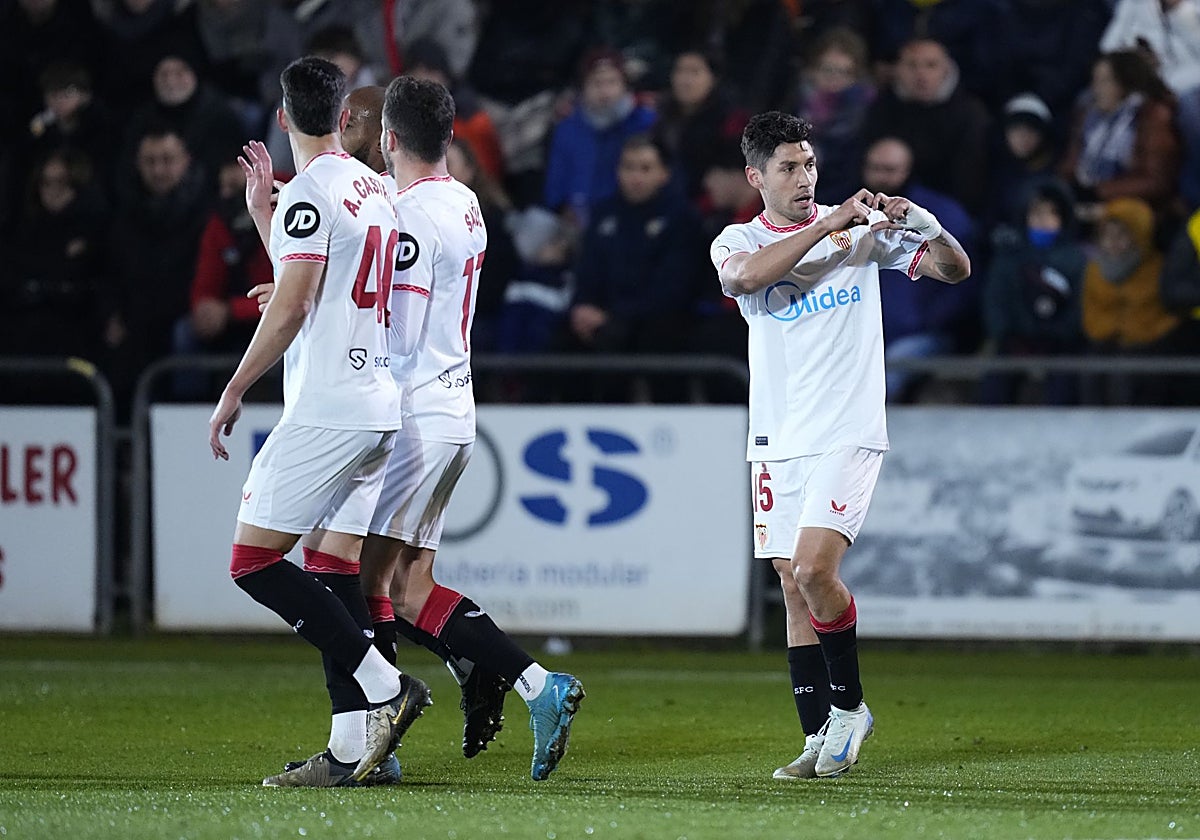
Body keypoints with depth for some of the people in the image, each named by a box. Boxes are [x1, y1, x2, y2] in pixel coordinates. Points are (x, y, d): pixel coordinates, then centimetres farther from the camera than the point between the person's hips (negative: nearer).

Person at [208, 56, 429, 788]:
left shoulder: (313, 189, -10)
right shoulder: (373, 187, 16)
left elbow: (291, 307, -15)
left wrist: (234, 392, -10)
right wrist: (261, 210, 34)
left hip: (328, 407, -9)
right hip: (383, 405, 9)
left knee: (254, 561, -7)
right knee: (334, 570, 8)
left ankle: (386, 686, -15)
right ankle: (352, 746, 2)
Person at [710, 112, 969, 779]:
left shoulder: (861, 229, 4)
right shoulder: (737, 242, 5)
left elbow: (956, 269, 5)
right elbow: (745, 276, -20)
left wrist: (927, 227, -16)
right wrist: (827, 224, -22)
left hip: (848, 435, -3)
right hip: (778, 442, 3)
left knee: (814, 570, -18)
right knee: (795, 589, 3)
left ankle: (848, 705, 2)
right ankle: (821, 739, 10)